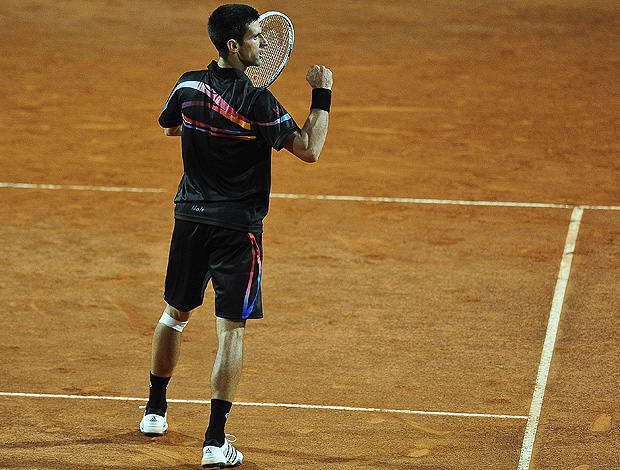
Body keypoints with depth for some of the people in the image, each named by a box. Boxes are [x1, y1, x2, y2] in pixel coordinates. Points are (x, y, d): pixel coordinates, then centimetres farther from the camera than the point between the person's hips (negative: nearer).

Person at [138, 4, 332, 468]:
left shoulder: (189, 86, 0)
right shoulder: (257, 102, -18)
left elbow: (169, 126, 21)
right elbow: (309, 150, -17)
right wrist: (322, 95, -8)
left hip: (190, 218, 6)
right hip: (237, 228, -6)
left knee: (175, 314, 23)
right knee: (232, 330, -2)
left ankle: (155, 411, 36)